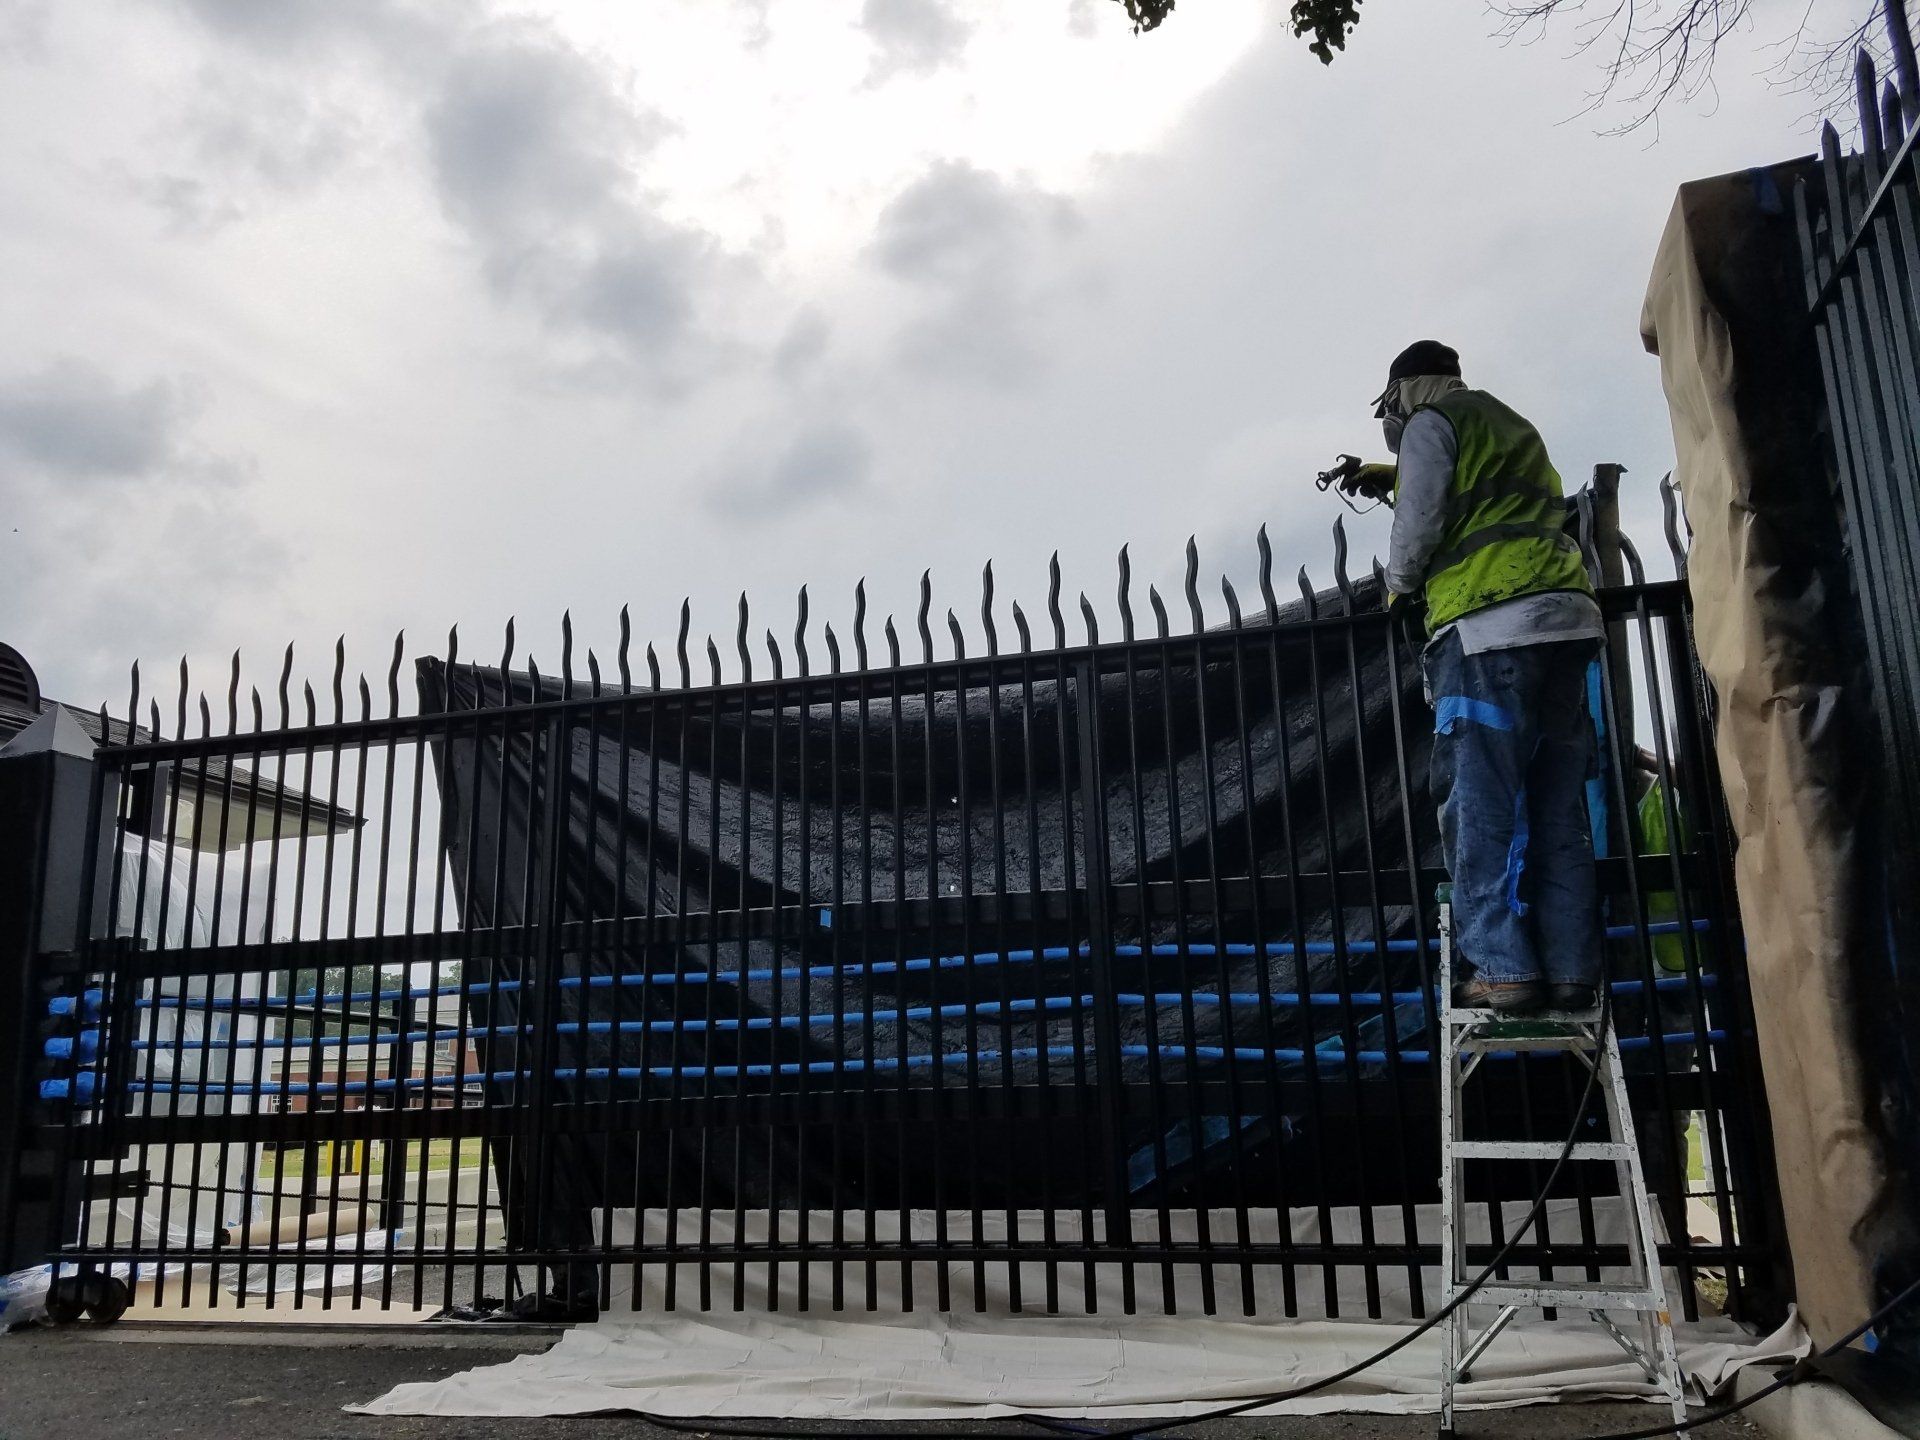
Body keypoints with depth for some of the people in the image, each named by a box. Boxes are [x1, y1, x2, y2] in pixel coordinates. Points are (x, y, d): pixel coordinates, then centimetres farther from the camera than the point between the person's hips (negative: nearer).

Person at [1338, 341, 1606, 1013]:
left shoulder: (1430, 422, 7)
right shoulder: (1511, 425, 31)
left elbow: (1419, 523, -2)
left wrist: (1399, 586, 15)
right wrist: (1394, 480, 41)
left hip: (1489, 624, -7)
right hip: (1567, 617, 8)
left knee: (1481, 804, -6)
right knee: (1558, 806, 5)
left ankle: (1503, 968, -9)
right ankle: (1571, 970, 4)